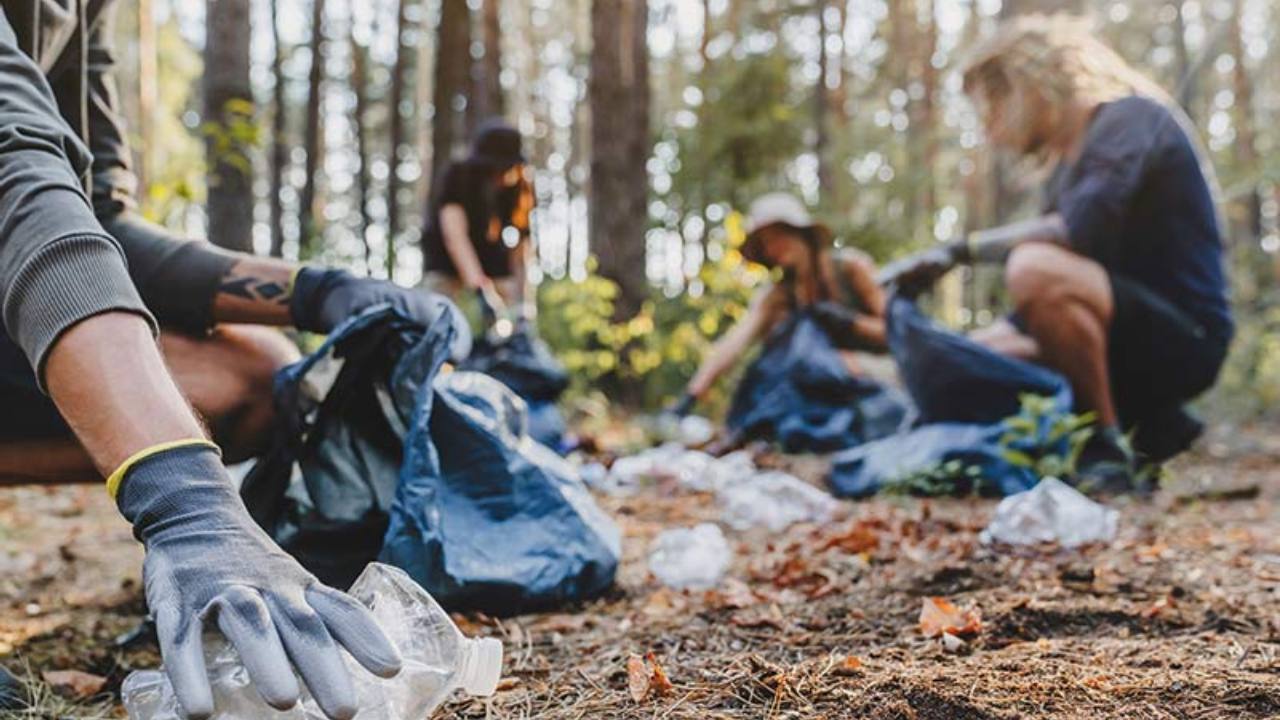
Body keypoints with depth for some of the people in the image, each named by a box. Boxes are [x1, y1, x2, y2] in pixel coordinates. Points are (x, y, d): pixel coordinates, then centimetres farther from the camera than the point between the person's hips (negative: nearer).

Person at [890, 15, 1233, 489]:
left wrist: (964, 249, -20)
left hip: (1184, 338, -9)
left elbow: (1083, 230, -27)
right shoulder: (1068, 163, 17)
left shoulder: (1130, 118, -8)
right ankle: (1149, 425, 6)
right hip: (1137, 334, 9)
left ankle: (1107, 447, -18)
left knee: (1035, 270, -31)